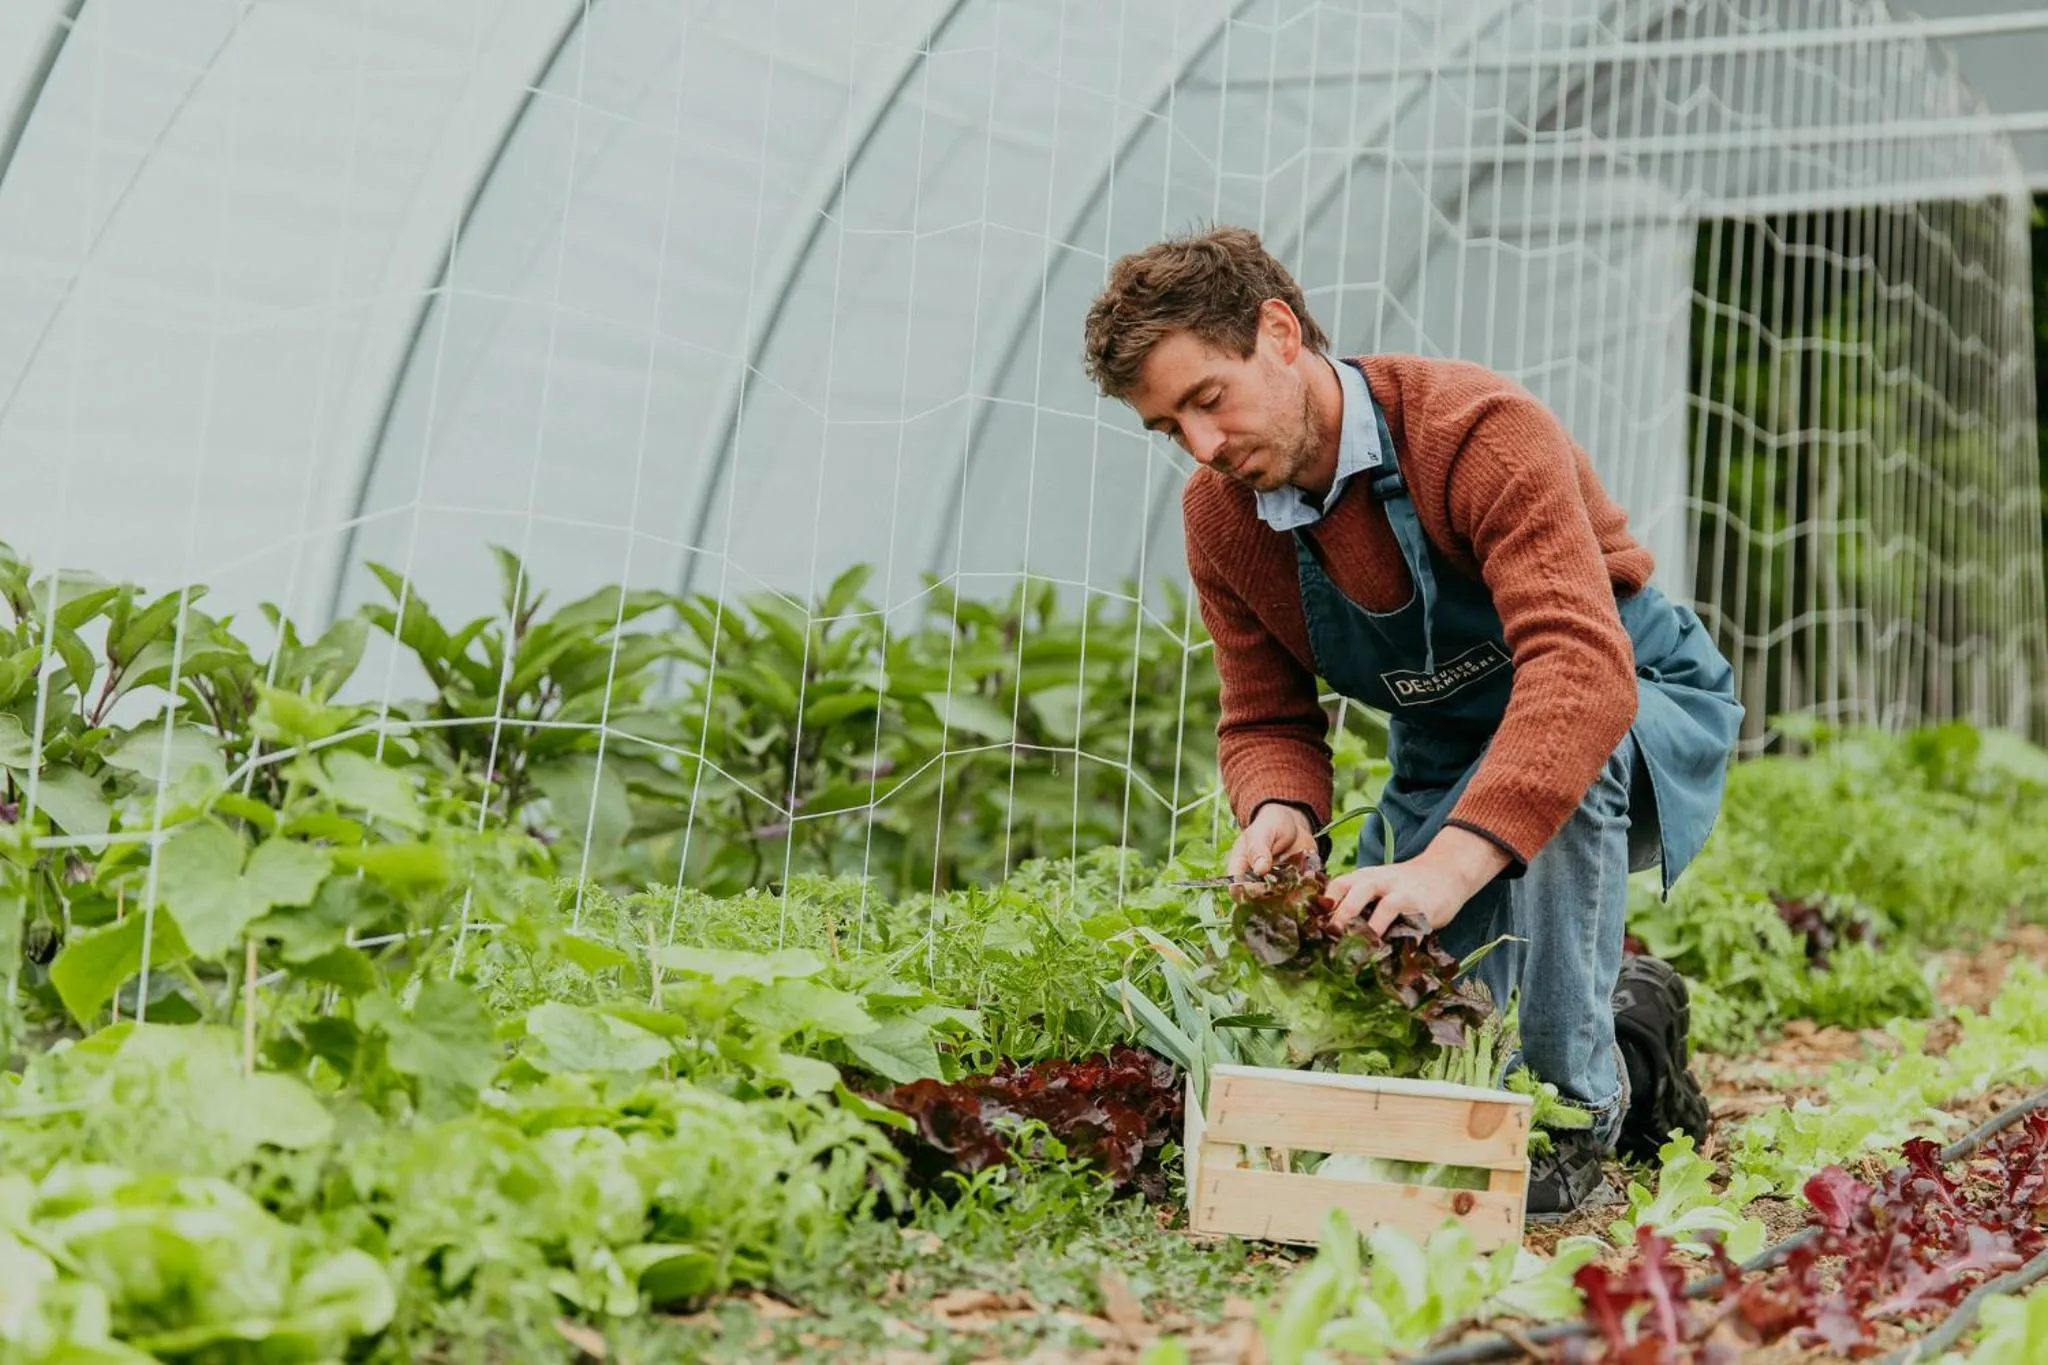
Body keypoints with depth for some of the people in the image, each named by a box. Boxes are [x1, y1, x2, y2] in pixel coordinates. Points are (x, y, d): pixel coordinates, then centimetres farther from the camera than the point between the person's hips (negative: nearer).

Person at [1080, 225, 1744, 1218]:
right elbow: (1267, 723, -4)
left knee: (1568, 756, -42)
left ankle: (1577, 1113, -23)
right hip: (1447, 755, 6)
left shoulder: (1478, 431, -31)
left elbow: (1582, 666, -44)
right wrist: (1279, 814, -29)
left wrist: (1450, 865, -56)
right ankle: (1627, 1036, 25)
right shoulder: (1220, 518, -10)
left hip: (1639, 705, -6)